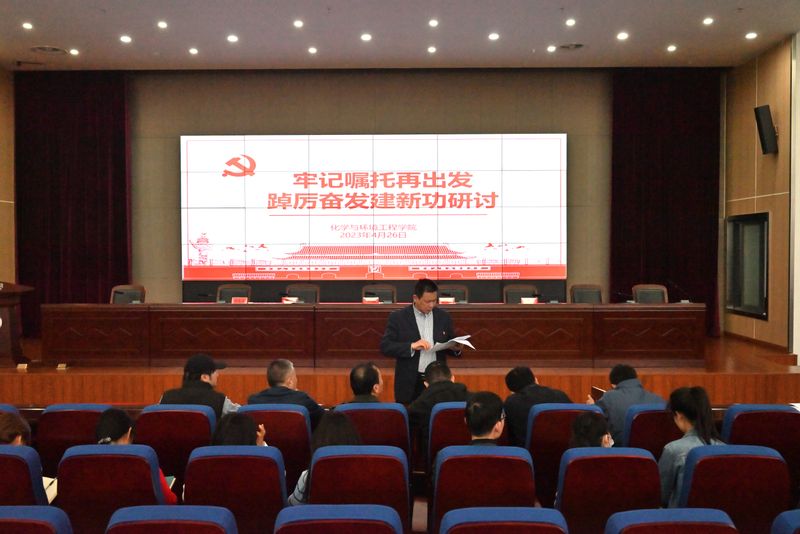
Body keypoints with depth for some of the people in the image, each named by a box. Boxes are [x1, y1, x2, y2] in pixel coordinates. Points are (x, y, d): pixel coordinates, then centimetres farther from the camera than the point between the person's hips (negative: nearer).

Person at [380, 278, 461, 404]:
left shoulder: (443, 317, 6)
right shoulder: (398, 317, -4)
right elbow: (385, 347, -10)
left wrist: (456, 348, -10)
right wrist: (411, 346, -22)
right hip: (410, 384, -2)